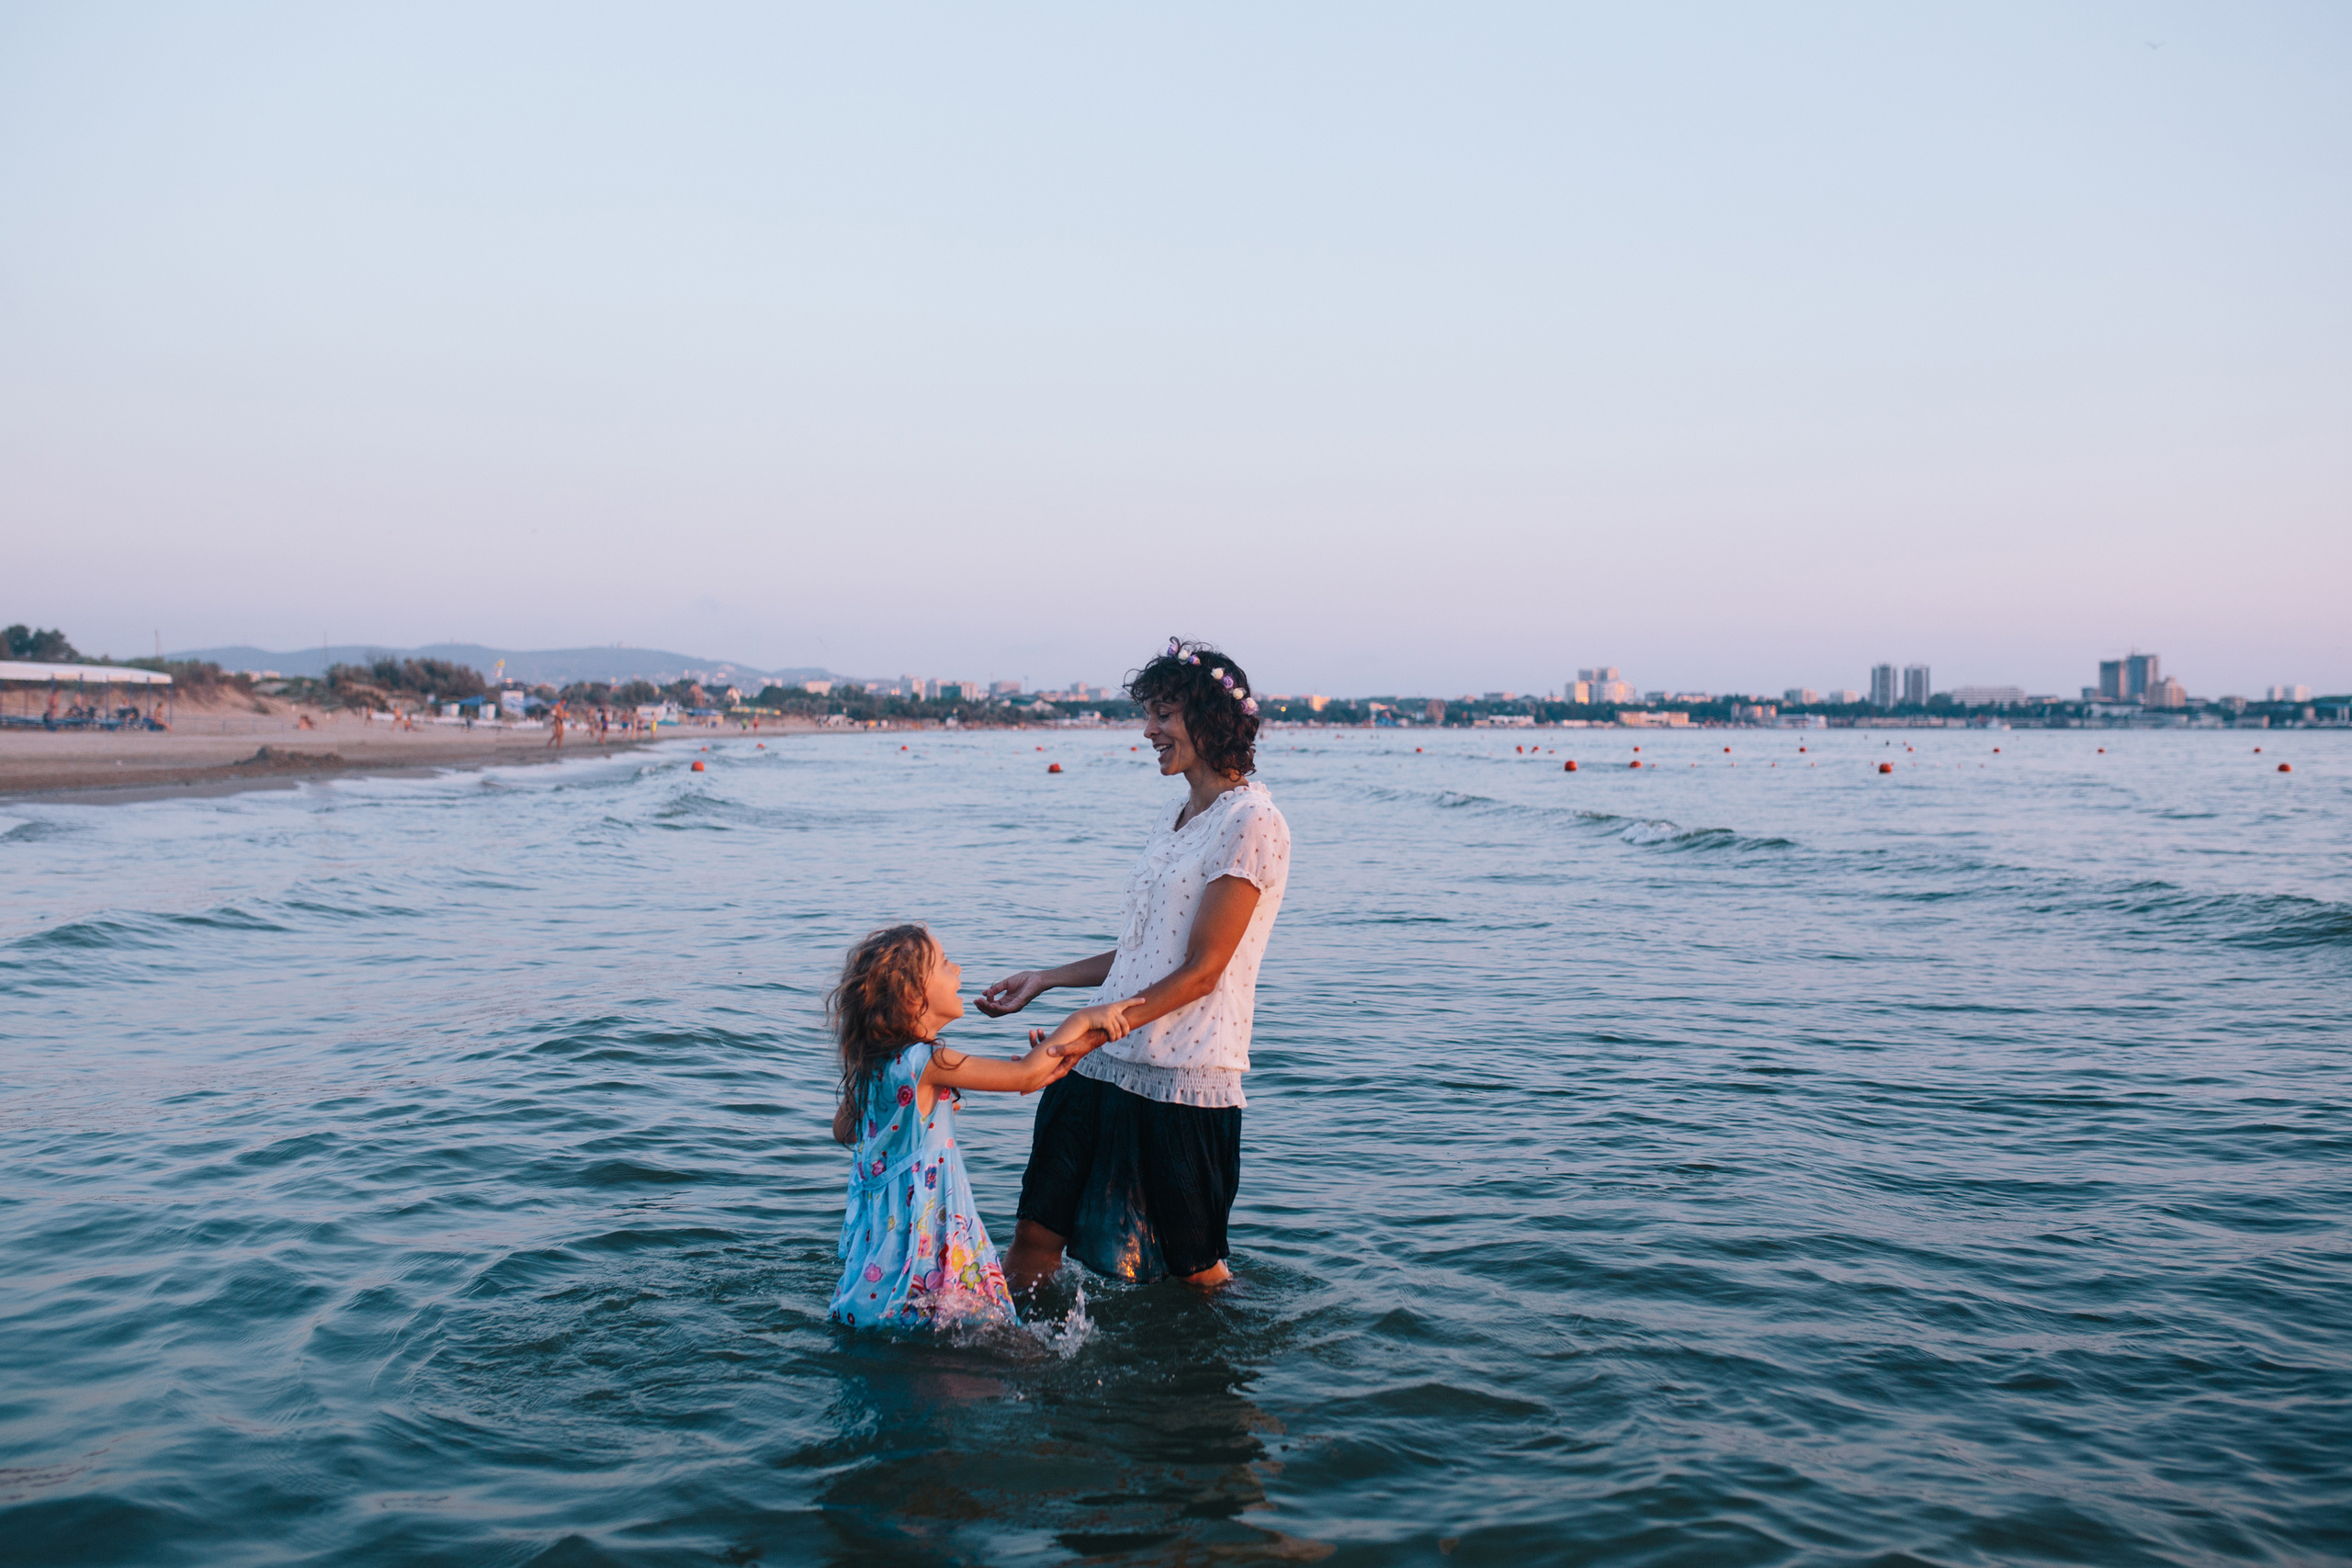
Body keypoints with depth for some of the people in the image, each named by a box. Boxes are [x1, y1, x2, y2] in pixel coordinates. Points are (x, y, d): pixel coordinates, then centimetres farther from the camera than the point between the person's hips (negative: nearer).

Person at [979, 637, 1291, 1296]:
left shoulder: (1251, 823, -11)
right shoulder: (1181, 814, 16)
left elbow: (1201, 969, -16)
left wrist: (1116, 1018, -25)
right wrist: (1045, 980, 16)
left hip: (1183, 1077, -7)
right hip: (1106, 1066, 8)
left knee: (1194, 1266, 7)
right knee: (1035, 1235, 7)